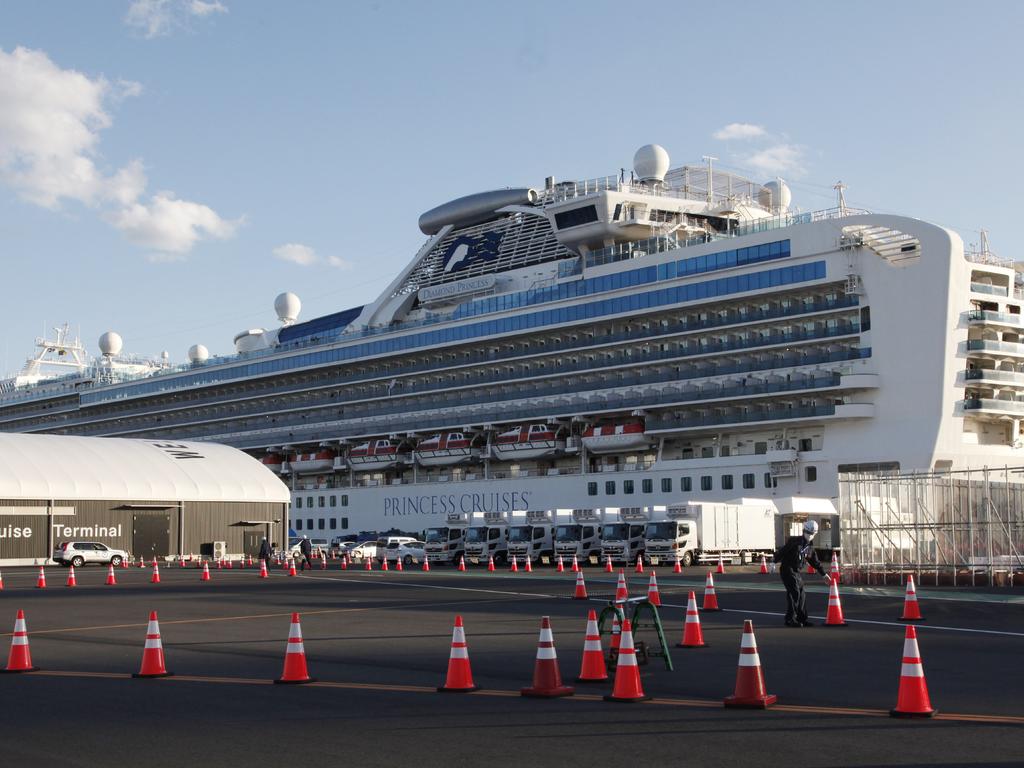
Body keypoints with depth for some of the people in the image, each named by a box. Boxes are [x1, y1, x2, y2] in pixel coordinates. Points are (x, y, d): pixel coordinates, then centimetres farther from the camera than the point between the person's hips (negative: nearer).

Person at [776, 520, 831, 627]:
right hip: (788, 570, -8)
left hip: (798, 572, 8)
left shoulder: (810, 546, 10)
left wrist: (824, 574, 24)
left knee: (801, 595, 10)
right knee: (794, 593, -15)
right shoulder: (794, 541, -12)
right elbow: (782, 551, -14)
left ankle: (801, 619, 19)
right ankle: (790, 619, -13)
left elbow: (815, 561, 21)